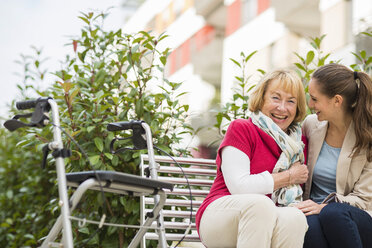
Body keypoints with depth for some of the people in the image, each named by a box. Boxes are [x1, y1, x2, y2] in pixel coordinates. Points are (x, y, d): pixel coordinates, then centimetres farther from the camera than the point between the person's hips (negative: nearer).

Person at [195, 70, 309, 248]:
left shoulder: (299, 142, 15)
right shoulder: (240, 128, -1)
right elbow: (238, 186, -14)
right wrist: (289, 177, -4)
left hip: (265, 222, 4)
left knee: (295, 218, -31)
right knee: (259, 203, -37)